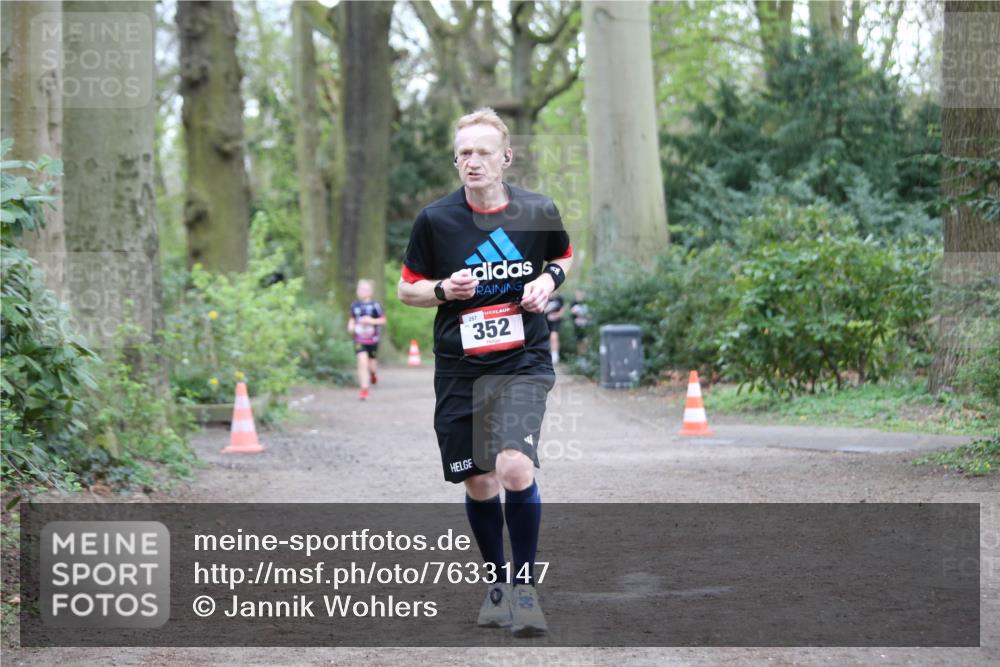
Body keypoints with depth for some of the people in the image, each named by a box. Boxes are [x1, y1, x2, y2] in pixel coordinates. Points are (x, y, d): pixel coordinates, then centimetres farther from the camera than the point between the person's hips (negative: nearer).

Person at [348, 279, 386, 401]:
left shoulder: (375, 305, -10)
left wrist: (372, 321, -19)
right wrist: (351, 325, -2)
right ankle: (364, 390, -9)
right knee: (362, 362, -14)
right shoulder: (354, 305, 2)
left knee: (371, 365, 10)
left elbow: (383, 320, -4)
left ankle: (374, 373, 49)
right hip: (359, 339, 1)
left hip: (372, 339, -1)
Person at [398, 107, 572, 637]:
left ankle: (524, 585, -4)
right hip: (459, 369, 2)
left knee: (515, 468, -21)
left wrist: (549, 279, -3)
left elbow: (564, 256, 19)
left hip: (524, 362, -1)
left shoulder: (538, 211, -2)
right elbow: (407, 289, 7)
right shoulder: (434, 220, -4)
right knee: (478, 484, 7)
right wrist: (444, 289, -14)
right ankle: (498, 582, 30)